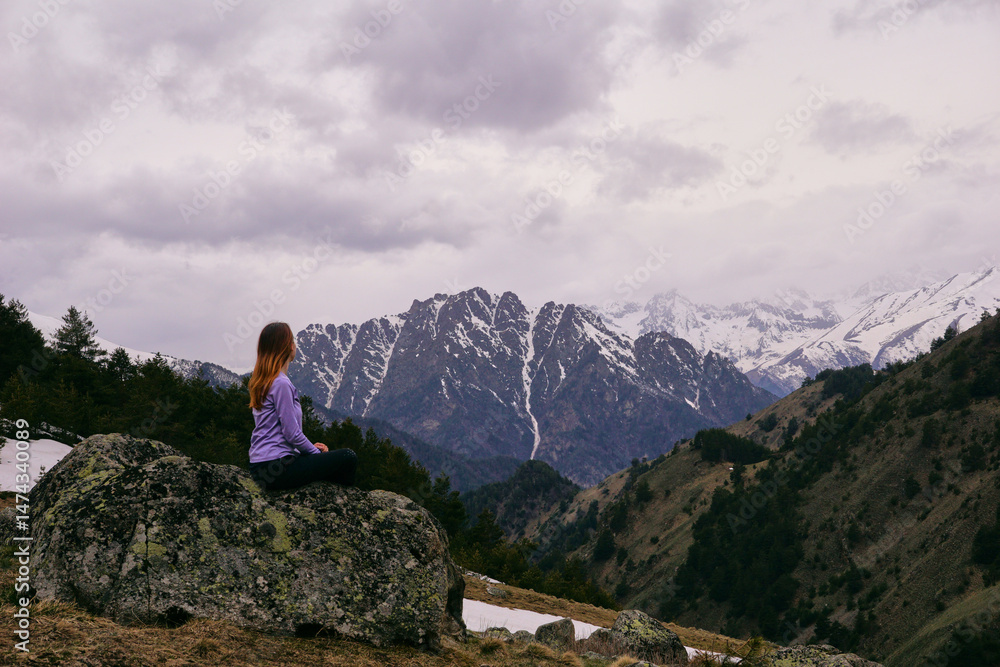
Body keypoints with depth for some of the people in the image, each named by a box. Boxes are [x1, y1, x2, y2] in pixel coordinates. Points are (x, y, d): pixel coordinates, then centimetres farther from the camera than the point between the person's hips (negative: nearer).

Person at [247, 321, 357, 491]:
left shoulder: (261, 381, 13)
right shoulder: (281, 384, -17)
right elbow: (292, 433, -18)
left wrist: (312, 448, 13)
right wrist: (316, 452, -2)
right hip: (276, 468, -10)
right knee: (348, 458, -8)